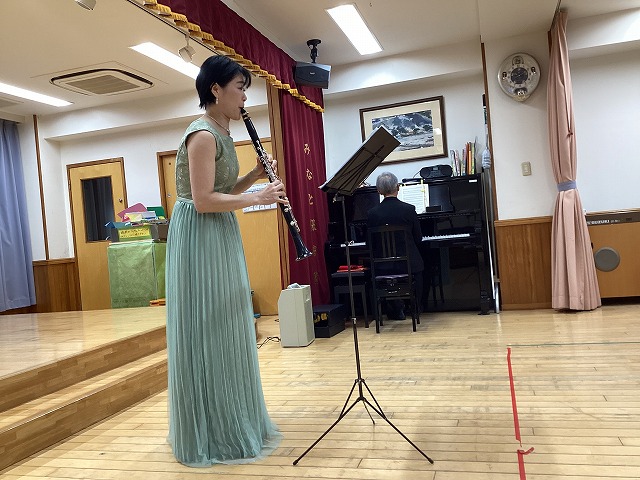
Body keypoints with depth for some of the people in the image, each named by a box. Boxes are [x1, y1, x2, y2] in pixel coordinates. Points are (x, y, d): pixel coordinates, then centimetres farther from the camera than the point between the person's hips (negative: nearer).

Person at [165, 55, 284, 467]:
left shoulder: (222, 134, 16)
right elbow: (204, 201, -22)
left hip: (221, 237, 10)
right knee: (207, 335, -3)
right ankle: (209, 437, 11)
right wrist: (258, 198, -15)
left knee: (226, 332, 14)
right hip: (199, 238, -10)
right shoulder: (203, 134, -14)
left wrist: (255, 176, 7)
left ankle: (231, 424, 28)